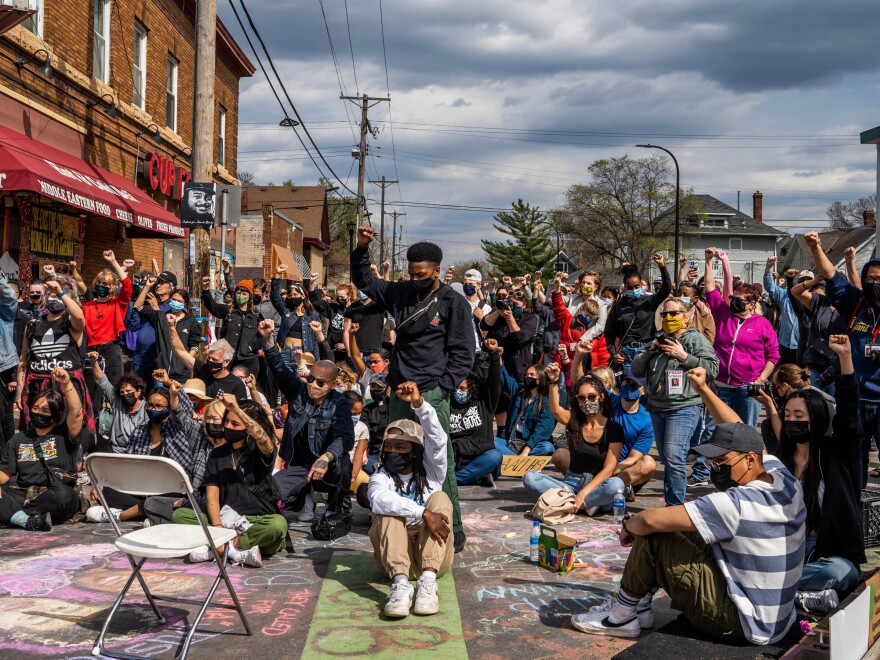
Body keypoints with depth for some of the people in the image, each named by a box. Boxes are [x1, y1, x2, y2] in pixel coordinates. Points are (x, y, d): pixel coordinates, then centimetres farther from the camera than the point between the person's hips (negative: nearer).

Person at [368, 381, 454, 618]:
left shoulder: (431, 473, 7)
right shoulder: (381, 477, 2)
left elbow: (438, 439, -13)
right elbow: (379, 499, -24)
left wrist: (418, 403, -29)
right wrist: (424, 514, -36)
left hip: (434, 554, 1)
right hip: (395, 554, -1)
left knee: (440, 498, -21)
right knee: (389, 509, -24)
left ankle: (428, 581, -38)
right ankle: (400, 584, -44)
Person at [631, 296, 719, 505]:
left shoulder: (696, 339, -1)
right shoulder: (659, 341, 19)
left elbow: (712, 368, -13)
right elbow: (636, 371, 18)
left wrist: (683, 356, -15)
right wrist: (649, 352, 2)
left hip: (684, 408, -7)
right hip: (657, 407, 7)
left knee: (674, 457, -17)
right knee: (666, 459, 12)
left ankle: (675, 505, -12)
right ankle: (670, 501, 20)